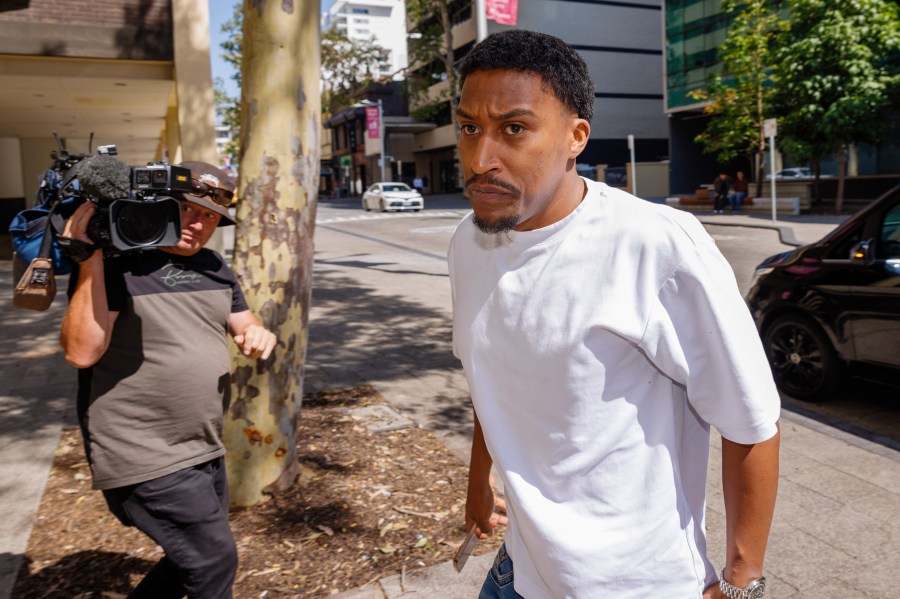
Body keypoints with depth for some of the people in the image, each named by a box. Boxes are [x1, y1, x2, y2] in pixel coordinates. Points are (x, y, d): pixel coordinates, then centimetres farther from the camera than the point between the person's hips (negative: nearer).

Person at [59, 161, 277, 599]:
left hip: (206, 453, 8)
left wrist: (258, 335, -8)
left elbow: (244, 325, 16)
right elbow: (82, 352, -22)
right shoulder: (118, 262, -13)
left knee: (194, 562, 21)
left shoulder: (213, 266, 9)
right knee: (216, 561, 0)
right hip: (146, 459, -7)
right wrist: (91, 261, -28)